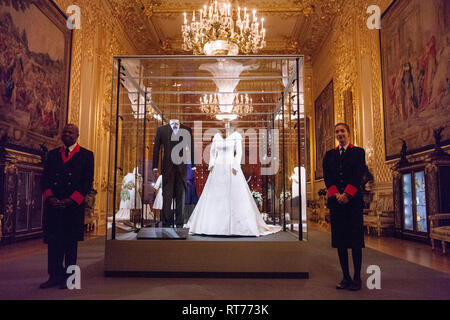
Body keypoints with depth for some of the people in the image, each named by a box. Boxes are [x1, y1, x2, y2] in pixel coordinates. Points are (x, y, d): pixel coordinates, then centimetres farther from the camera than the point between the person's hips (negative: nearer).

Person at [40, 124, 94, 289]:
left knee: (71, 241, 2)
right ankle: (55, 276, 14)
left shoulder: (86, 155, 5)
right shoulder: (53, 154, 16)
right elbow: (45, 177, 11)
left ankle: (69, 277, 11)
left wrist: (71, 200, -12)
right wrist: (49, 197, -6)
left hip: (74, 204, -3)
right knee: (53, 240, 5)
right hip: (53, 203, 3)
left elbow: (87, 181, -2)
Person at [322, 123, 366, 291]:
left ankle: (357, 278, 6)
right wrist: (336, 194, -11)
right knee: (340, 240, 4)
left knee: (355, 240, -1)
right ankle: (346, 277, 12)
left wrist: (346, 194, -15)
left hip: (353, 200, -3)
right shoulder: (329, 154, 16)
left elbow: (358, 175, -4)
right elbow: (327, 176, 4)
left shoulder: (358, 152, 8)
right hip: (336, 200, 3)